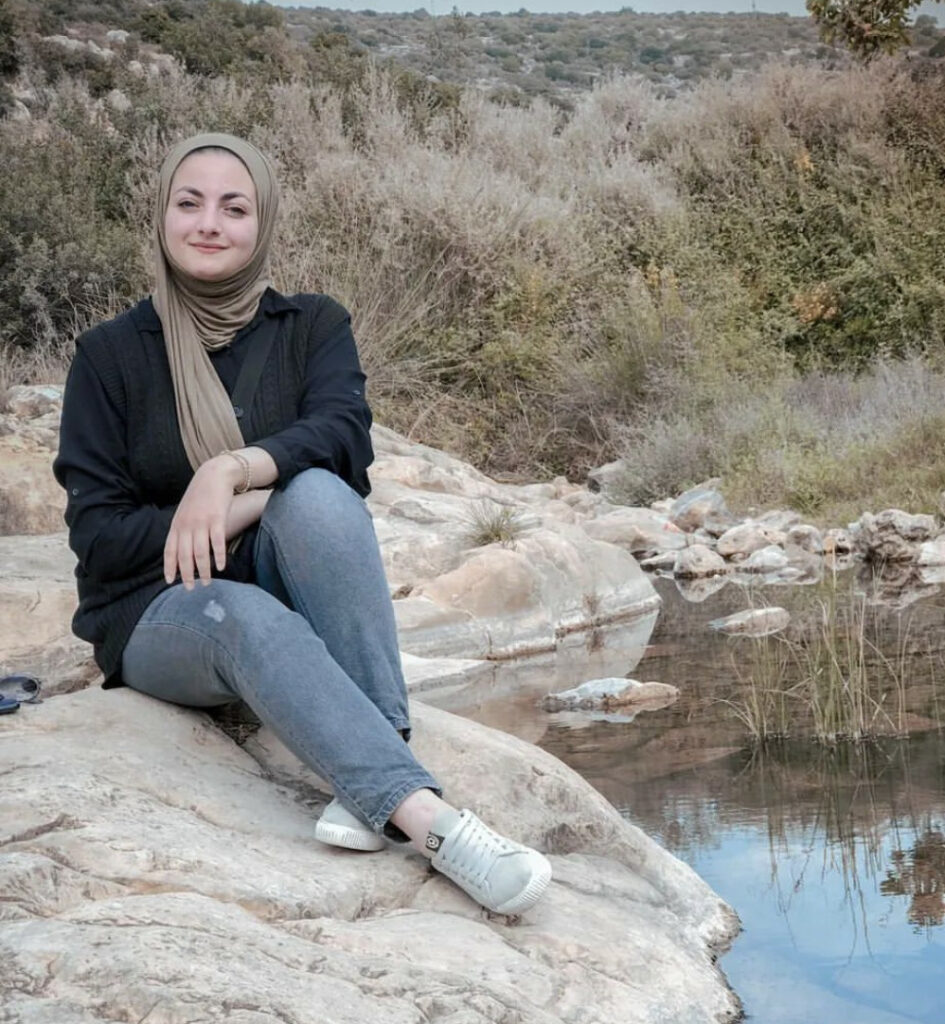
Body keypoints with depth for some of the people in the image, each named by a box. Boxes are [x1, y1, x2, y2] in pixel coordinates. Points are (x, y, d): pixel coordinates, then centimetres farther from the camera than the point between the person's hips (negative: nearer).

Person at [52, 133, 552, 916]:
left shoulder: (314, 326, 5)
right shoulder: (110, 354, 1)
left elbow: (343, 433, -16)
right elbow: (96, 531, -6)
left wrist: (231, 471, -35)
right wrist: (259, 503, -15)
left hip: (284, 591, 2)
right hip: (160, 613, -1)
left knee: (318, 495, -32)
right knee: (248, 619, -38)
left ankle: (380, 770, -38)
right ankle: (428, 818, -53)